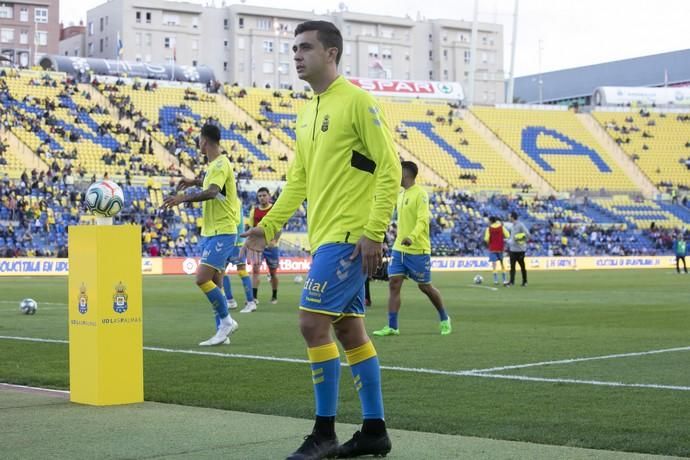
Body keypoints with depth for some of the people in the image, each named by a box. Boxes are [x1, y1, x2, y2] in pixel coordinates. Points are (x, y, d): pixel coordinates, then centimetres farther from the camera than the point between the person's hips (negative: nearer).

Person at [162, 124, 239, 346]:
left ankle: (226, 321, -5)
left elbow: (212, 192, -32)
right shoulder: (214, 165, 14)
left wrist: (184, 197, -41)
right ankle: (223, 332, 12)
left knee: (202, 278, -17)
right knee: (214, 283, 9)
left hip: (222, 232, -10)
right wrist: (194, 182, 39)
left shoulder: (220, 164, -15)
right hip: (211, 231, 10)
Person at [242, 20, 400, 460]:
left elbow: (390, 168, -13)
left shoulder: (357, 102, -10)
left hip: (348, 237, -9)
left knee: (313, 322, -11)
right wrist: (269, 225, 13)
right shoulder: (308, 114, 16)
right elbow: (299, 180, 21)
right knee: (349, 329, 10)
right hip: (325, 237, 9)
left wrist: (374, 231, -19)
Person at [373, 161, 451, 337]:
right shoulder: (401, 194, 12)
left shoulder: (420, 194, -13)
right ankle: (392, 327, -5)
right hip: (399, 248, 7)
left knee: (425, 286, 4)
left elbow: (422, 220, -24)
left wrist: (412, 237, -39)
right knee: (394, 284, -4)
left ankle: (444, 319, 25)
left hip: (418, 250, -7)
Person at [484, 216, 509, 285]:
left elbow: (486, 239, -14)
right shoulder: (501, 227, 0)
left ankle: (496, 280, -9)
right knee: (502, 263, 12)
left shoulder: (489, 228, -7)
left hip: (492, 248, -2)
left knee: (494, 263, -1)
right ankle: (504, 280, 11)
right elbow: (507, 236, -5)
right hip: (500, 248, 2)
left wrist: (488, 243, 7)